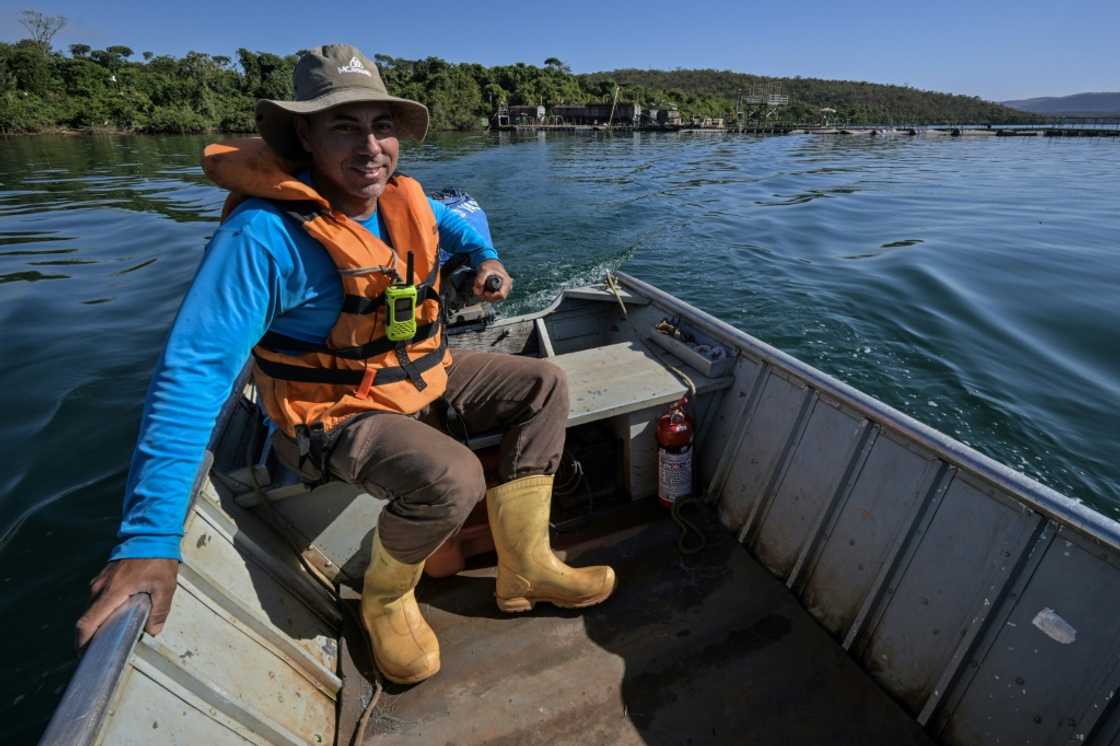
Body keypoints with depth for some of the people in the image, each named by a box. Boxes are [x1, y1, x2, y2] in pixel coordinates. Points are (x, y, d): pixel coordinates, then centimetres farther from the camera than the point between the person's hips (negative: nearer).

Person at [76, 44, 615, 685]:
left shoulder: (401, 199, -3)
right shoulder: (266, 234, -26)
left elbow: (451, 220, 23)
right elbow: (195, 371, -30)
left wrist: (486, 257, 4)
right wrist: (149, 538, -34)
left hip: (425, 375, 8)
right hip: (340, 410, -7)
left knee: (544, 384, -1)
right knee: (451, 479, -33)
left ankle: (525, 567, 1)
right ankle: (386, 597, 3)